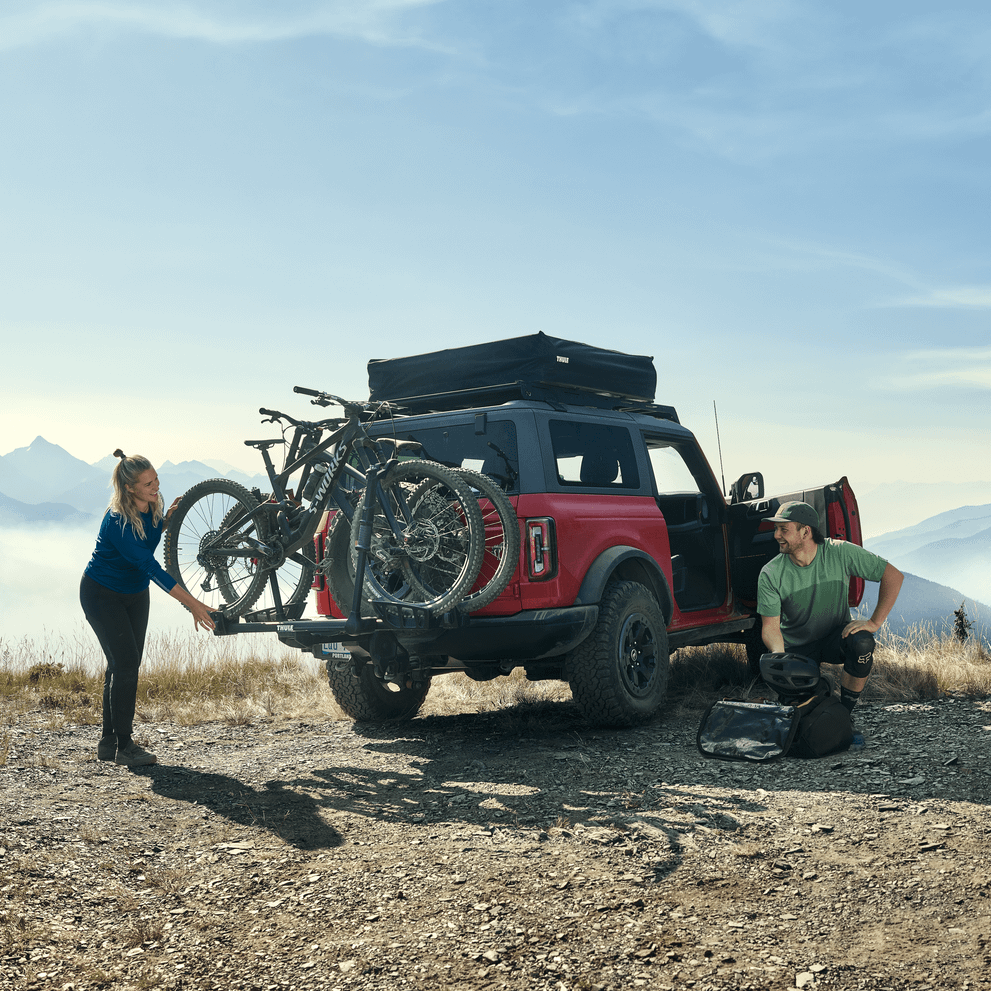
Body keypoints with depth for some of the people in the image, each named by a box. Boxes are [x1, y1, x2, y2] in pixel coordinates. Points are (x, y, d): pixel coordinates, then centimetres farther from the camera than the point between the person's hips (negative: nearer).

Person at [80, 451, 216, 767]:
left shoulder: (150, 506, -11)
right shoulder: (117, 522, -33)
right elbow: (151, 567, -38)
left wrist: (168, 519, -11)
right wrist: (193, 604, -41)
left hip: (135, 593, 7)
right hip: (102, 595, -7)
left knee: (126, 664, 8)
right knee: (125, 663, -13)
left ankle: (109, 741, 18)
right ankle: (123, 748, -6)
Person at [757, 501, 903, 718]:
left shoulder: (840, 553, -19)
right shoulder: (770, 574, -17)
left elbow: (893, 576, -14)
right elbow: (770, 625, -17)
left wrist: (874, 622, -21)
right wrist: (781, 659, -38)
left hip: (835, 636, -1)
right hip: (797, 647, 1)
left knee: (862, 643, -34)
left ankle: (847, 710, -12)